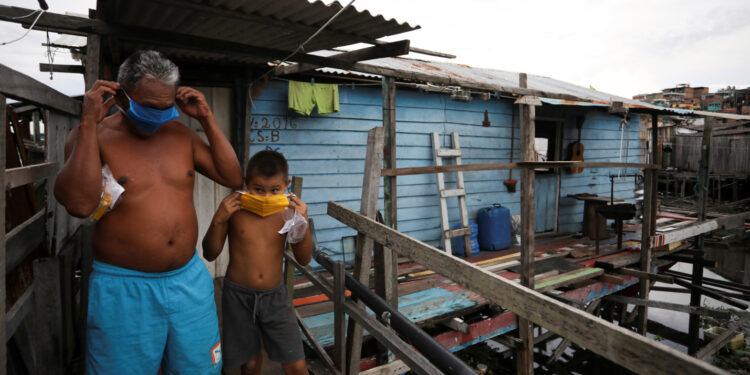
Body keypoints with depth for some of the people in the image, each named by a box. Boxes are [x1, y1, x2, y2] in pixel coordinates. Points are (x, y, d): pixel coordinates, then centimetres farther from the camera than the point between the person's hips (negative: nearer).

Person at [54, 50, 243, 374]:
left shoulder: (180, 134, 5)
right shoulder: (92, 135, -5)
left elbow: (233, 178, 1)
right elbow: (79, 204, -21)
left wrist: (206, 119, -3)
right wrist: (89, 123, -18)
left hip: (190, 282, 4)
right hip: (124, 289, -3)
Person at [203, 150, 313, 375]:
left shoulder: (287, 213, -8)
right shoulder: (234, 210, -10)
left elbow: (304, 259, -5)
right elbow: (210, 254, -5)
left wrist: (303, 222, -20)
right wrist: (218, 219, -20)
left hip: (275, 295, 0)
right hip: (238, 296, 0)